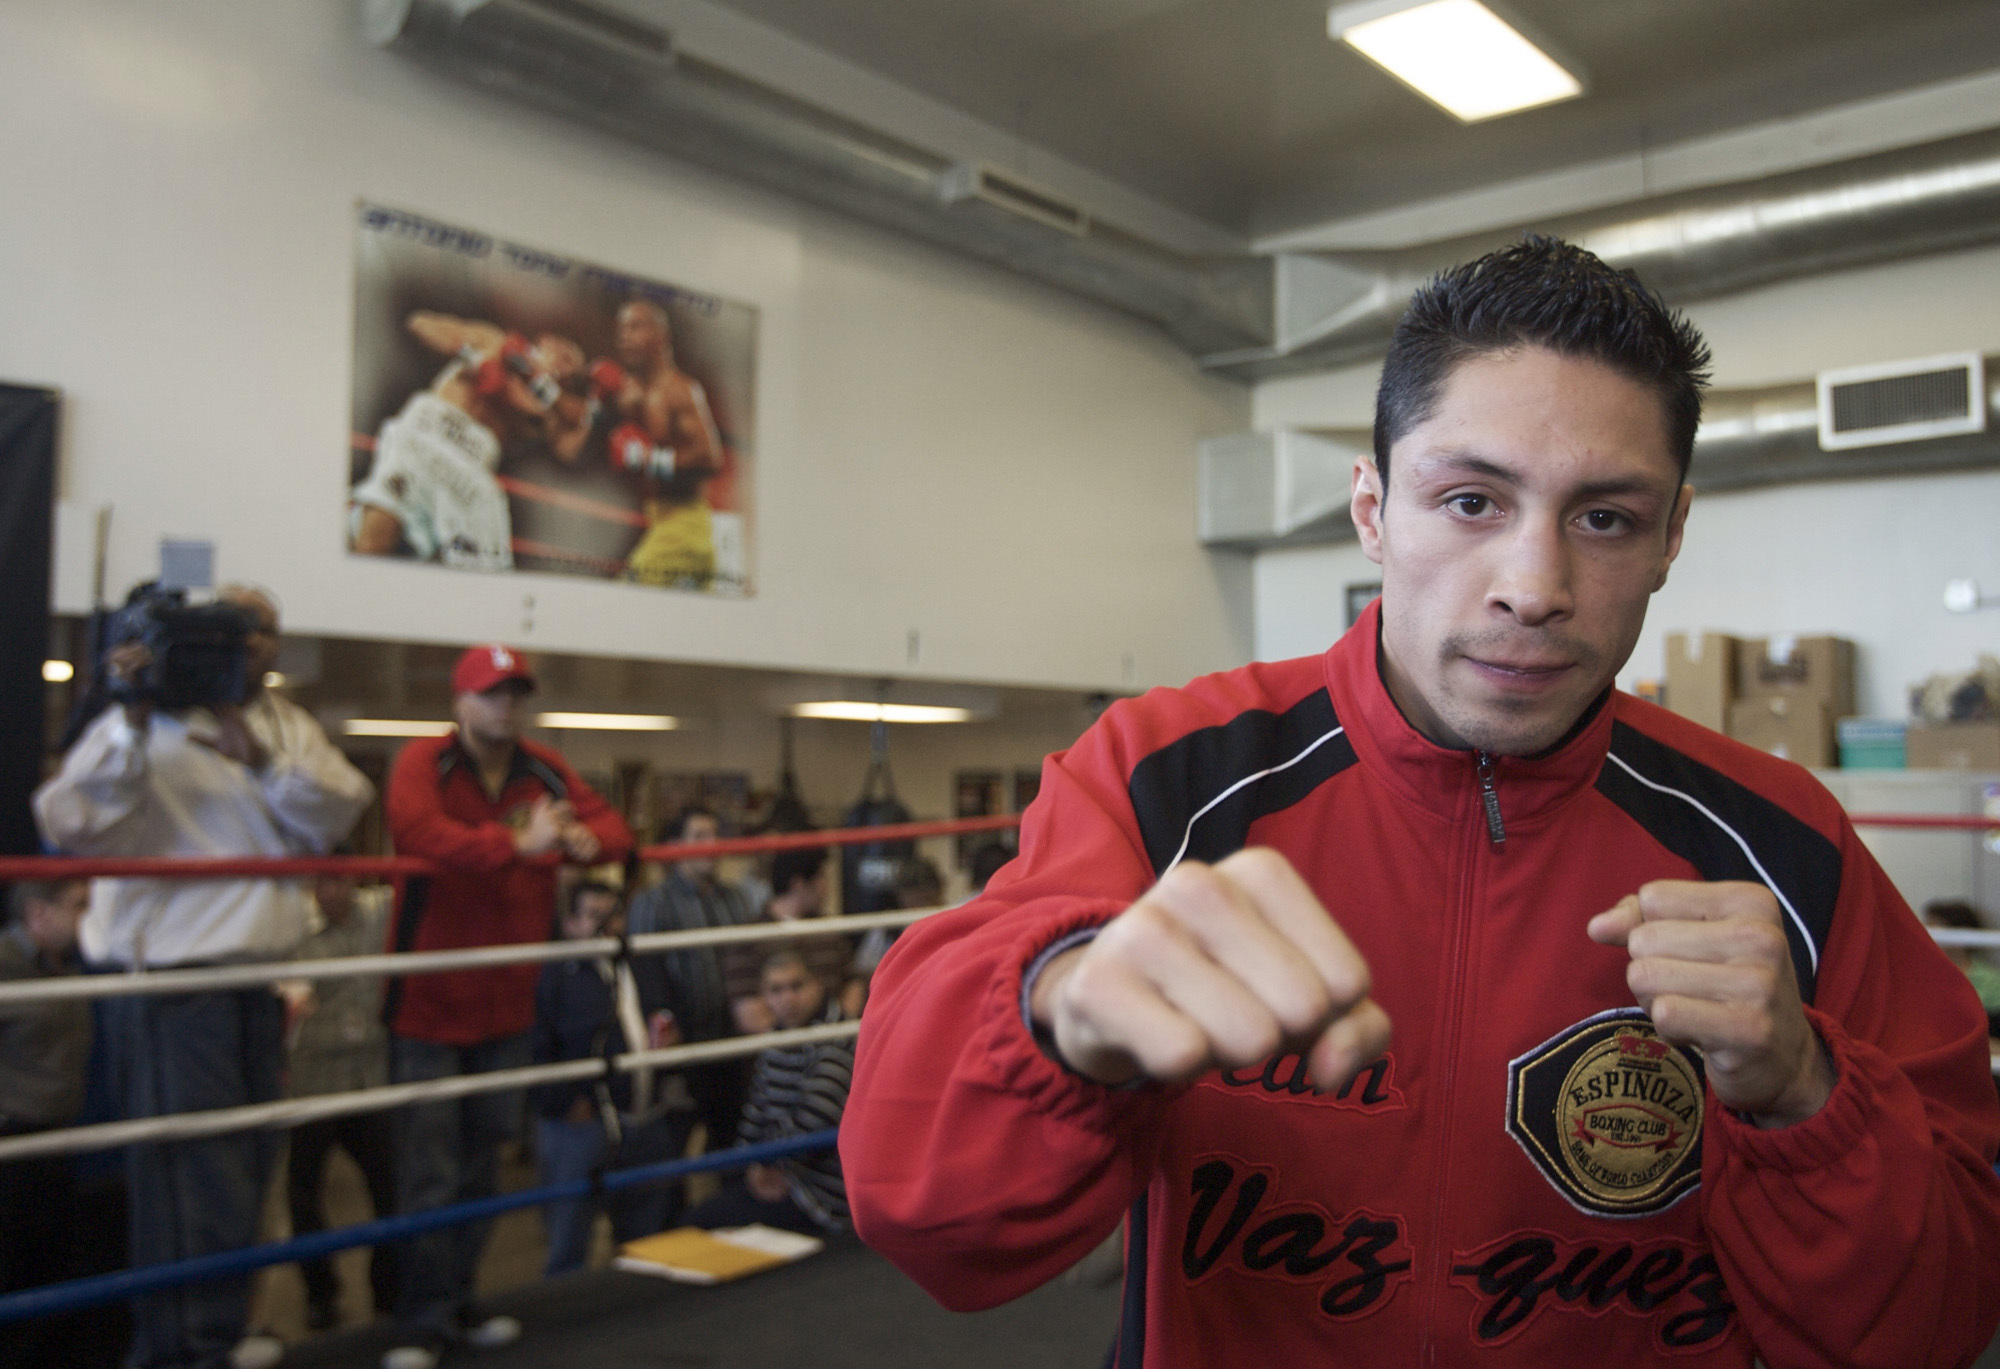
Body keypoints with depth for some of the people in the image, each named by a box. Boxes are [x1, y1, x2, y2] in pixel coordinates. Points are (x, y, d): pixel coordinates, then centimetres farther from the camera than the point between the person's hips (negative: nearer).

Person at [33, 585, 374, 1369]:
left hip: (257, 976, 6)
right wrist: (134, 725, -25)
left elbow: (339, 814, -3)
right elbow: (71, 826, -17)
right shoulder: (150, 725, -4)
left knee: (247, 1161, 15)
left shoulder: (289, 727, 13)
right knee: (191, 1174, -6)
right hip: (169, 976, -6)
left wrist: (261, 757, -18)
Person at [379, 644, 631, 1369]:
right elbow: (415, 829, -30)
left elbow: (613, 827, 6)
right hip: (427, 1004, -5)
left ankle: (456, 1305, 30)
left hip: (506, 1006, 6)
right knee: (428, 1175, -2)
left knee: (480, 1167, 16)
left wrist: (588, 840, -18)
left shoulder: (545, 771, 4)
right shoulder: (423, 761, -11)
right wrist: (517, 845, -40)